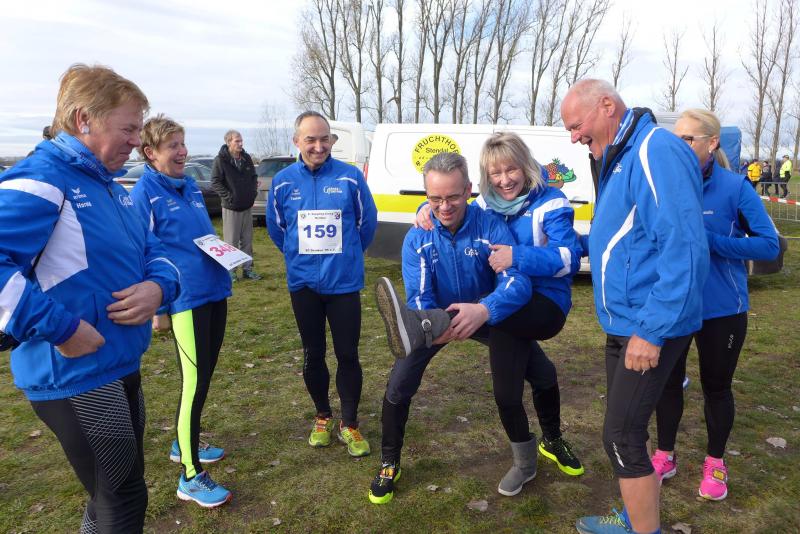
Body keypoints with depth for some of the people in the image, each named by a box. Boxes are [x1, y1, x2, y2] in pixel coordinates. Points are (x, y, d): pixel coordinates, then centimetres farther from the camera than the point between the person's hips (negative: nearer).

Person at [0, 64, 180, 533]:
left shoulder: (110, 186, 12)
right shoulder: (40, 181, -17)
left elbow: (152, 249, 15)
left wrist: (158, 286, -7)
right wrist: (60, 328, -26)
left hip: (122, 368, 9)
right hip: (77, 377, -9)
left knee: (115, 495, 24)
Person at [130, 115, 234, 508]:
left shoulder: (191, 187, 12)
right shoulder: (144, 194, -10)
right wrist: (156, 308, -11)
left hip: (214, 294, 8)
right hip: (184, 300, -8)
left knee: (203, 376, 17)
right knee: (195, 382, -4)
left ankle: (184, 443, 36)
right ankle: (191, 476, 8)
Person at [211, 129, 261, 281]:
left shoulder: (246, 158, 7)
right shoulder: (220, 160, -10)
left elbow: (254, 176, 18)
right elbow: (215, 182, -11)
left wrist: (253, 191, 5)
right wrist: (228, 197, -16)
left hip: (248, 206, 5)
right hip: (231, 207, -5)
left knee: (247, 240, 11)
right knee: (231, 241, 0)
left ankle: (247, 269, 20)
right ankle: (230, 270, 10)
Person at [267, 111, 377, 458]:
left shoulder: (350, 177, -8)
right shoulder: (283, 181, -2)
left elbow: (367, 221, 4)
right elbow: (276, 227, 12)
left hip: (344, 282, -2)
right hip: (303, 283, 2)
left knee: (348, 354, 3)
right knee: (313, 355, 13)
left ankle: (350, 424, 20)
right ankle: (323, 416, 33)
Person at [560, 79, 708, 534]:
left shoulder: (657, 151, -18)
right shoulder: (621, 157, 12)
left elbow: (684, 249, -25)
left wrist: (652, 330, -24)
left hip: (650, 329, -10)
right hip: (625, 324, 10)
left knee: (622, 436, -2)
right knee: (624, 429, 19)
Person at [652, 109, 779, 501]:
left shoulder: (735, 187, -11)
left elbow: (769, 244, -13)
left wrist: (707, 241, -23)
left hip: (720, 308, -2)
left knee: (716, 386, 14)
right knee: (667, 381, 13)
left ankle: (715, 463, 35)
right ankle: (665, 456, 33)